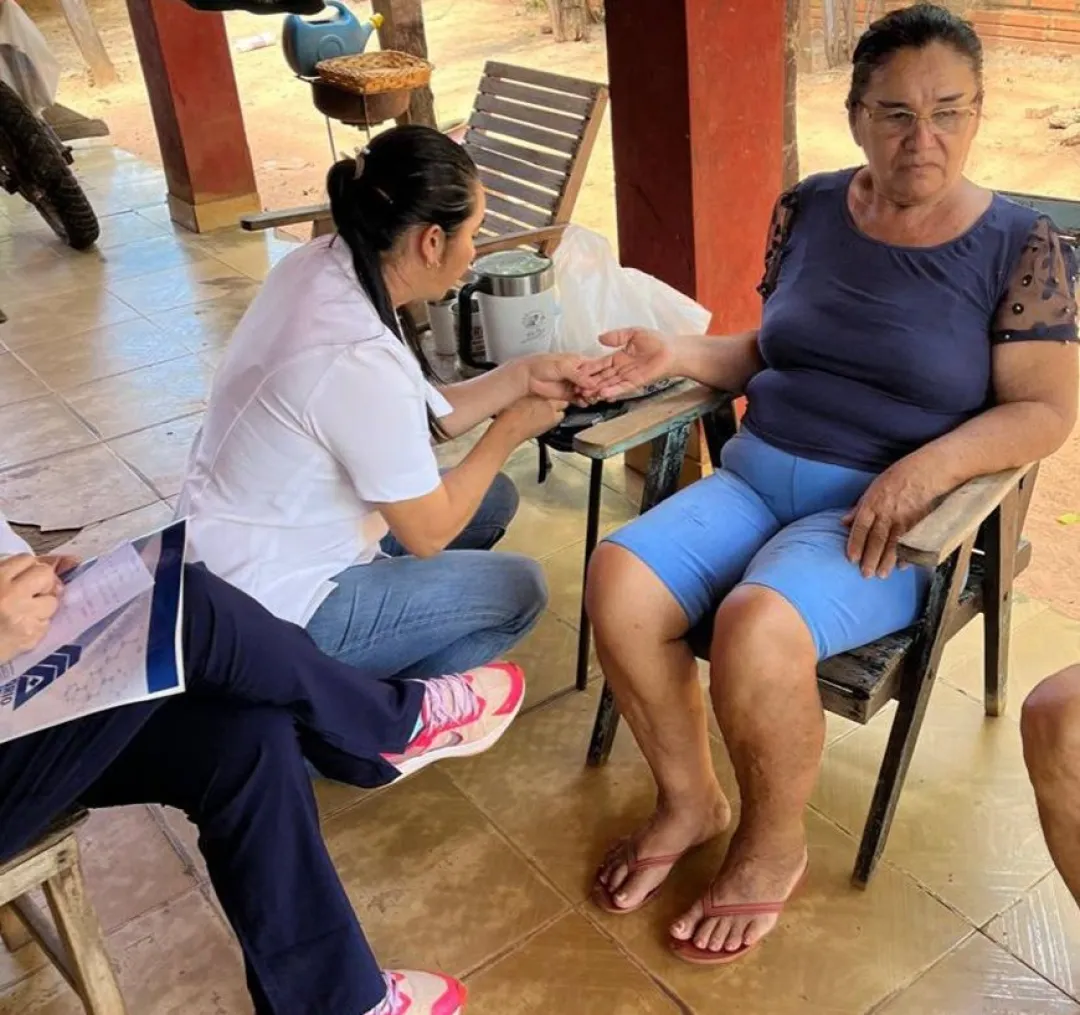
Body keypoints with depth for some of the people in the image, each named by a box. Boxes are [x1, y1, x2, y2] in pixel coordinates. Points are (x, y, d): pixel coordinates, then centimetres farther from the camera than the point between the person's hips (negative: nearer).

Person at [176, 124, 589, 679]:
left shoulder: (325, 264, -7)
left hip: (256, 552, 9)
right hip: (268, 611, -9)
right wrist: (509, 431, -5)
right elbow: (428, 532, -18)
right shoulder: (360, 360, -32)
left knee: (491, 500, 15)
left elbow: (421, 419, 5)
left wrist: (522, 376, 1)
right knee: (517, 588, -1)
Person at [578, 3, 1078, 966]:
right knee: (617, 580, -20)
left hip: (884, 512, -4)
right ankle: (688, 798, 4)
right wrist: (678, 355, -3)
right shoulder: (808, 210, 7)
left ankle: (774, 842, -2)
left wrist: (926, 468, -24)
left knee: (754, 628, -32)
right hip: (755, 476, 5)